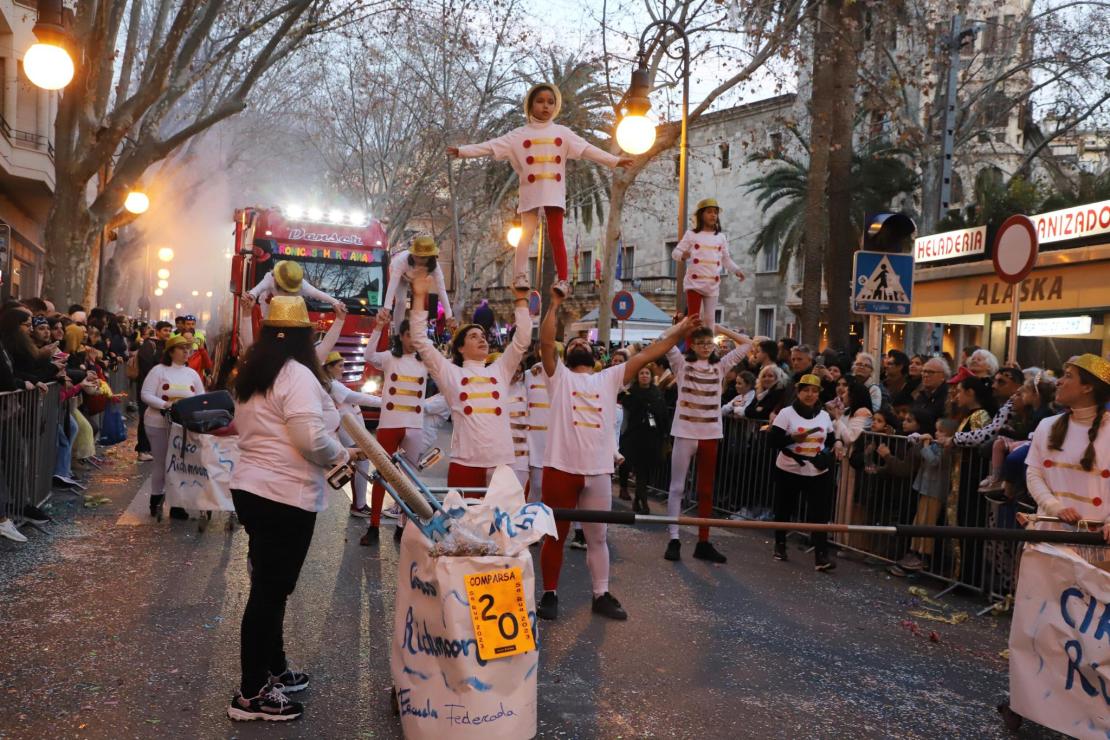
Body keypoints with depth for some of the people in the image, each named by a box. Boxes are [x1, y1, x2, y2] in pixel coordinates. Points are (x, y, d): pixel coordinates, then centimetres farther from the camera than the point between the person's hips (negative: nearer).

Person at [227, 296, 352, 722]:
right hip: (285, 496, -9)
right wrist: (342, 455, -5)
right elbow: (311, 439, -24)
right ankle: (251, 694, 8)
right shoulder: (297, 375, -16)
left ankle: (273, 670, 33)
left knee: (270, 585, 19)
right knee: (270, 590, -1)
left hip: (251, 488, 9)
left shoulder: (251, 374, 12)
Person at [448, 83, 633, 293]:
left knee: (556, 235, -2)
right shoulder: (520, 134, 6)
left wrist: (614, 161, -4)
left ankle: (562, 280, -4)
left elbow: (587, 149, 4)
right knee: (526, 234, 2)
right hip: (530, 192, 0)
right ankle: (520, 276, 3)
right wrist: (463, 151, -5)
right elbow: (492, 146, 2)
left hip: (554, 192, 0)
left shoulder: (562, 132, 8)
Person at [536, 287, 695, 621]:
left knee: (597, 537, 13)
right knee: (555, 535, 7)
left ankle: (601, 595, 24)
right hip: (560, 468, -3)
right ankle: (550, 595, 19)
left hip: (598, 471, 3)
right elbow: (545, 342, -11)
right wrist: (555, 305, -17)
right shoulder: (559, 376, 5)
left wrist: (679, 331, 5)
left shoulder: (610, 378, 13)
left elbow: (647, 355, 8)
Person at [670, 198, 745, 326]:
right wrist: (682, 255, -23)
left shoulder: (721, 237, 10)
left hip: (713, 284, 3)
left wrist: (736, 270, 1)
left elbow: (726, 259, 17)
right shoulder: (691, 234, 0)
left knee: (710, 318, 6)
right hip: (694, 282, -3)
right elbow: (675, 253, -1)